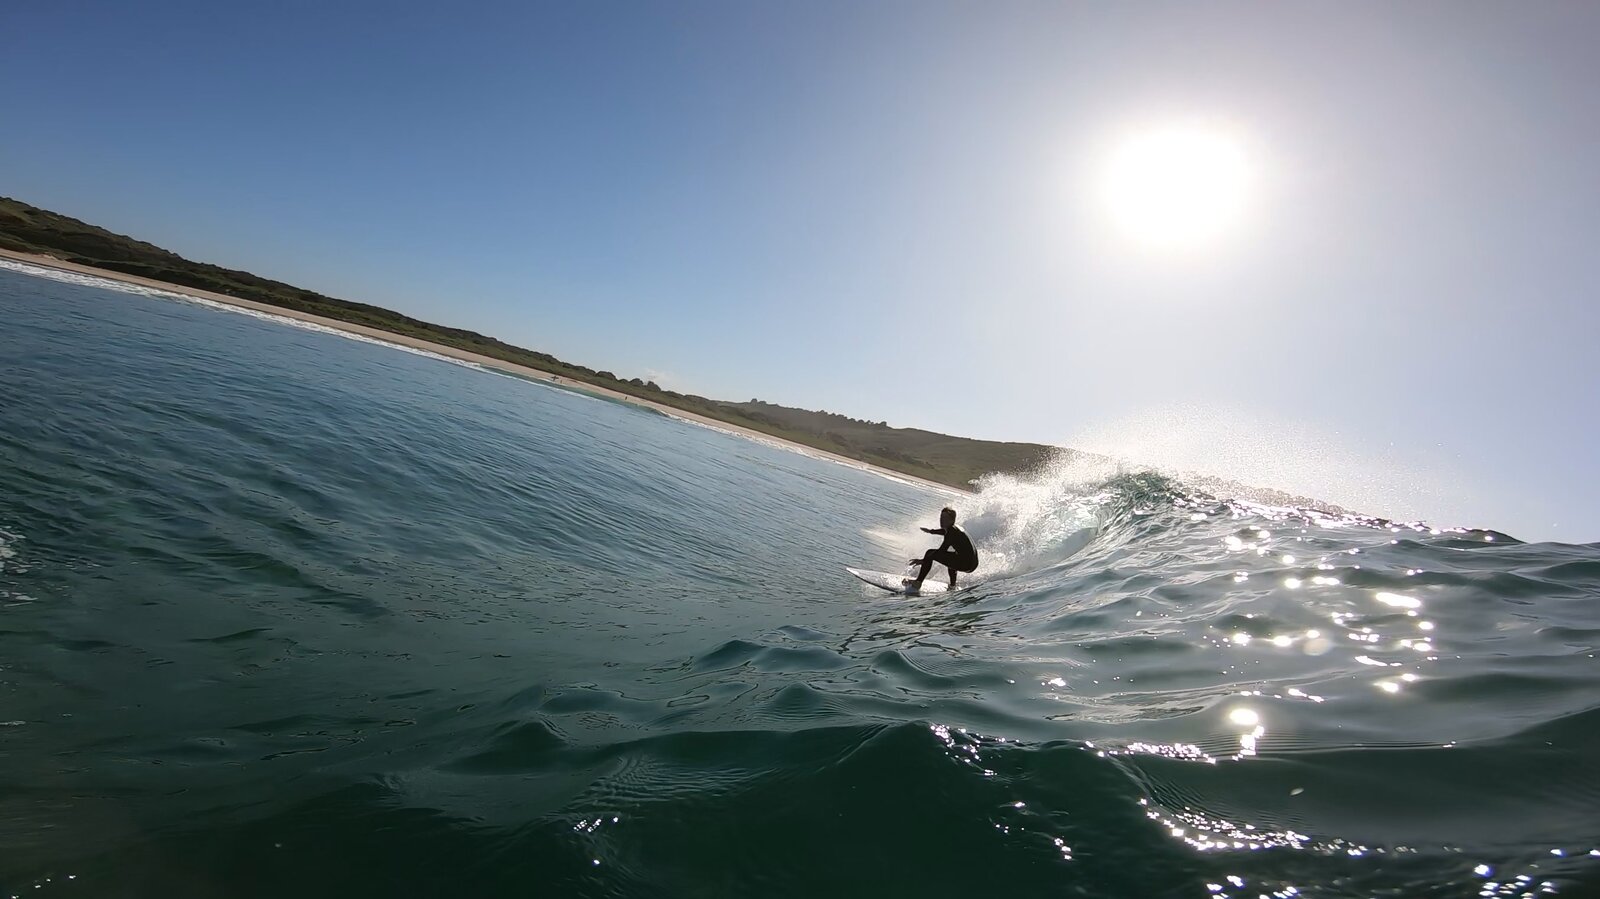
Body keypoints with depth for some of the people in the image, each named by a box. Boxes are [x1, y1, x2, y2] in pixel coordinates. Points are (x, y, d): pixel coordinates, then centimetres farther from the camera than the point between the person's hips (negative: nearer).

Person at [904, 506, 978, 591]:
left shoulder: (951, 532, -12)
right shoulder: (955, 528, 16)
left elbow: (941, 551, -21)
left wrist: (923, 560, -23)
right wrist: (931, 531, 56)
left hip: (966, 563, -10)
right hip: (974, 563, 10)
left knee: (930, 553, -5)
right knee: (951, 556, 42)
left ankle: (917, 583, -6)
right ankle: (952, 585, 39)